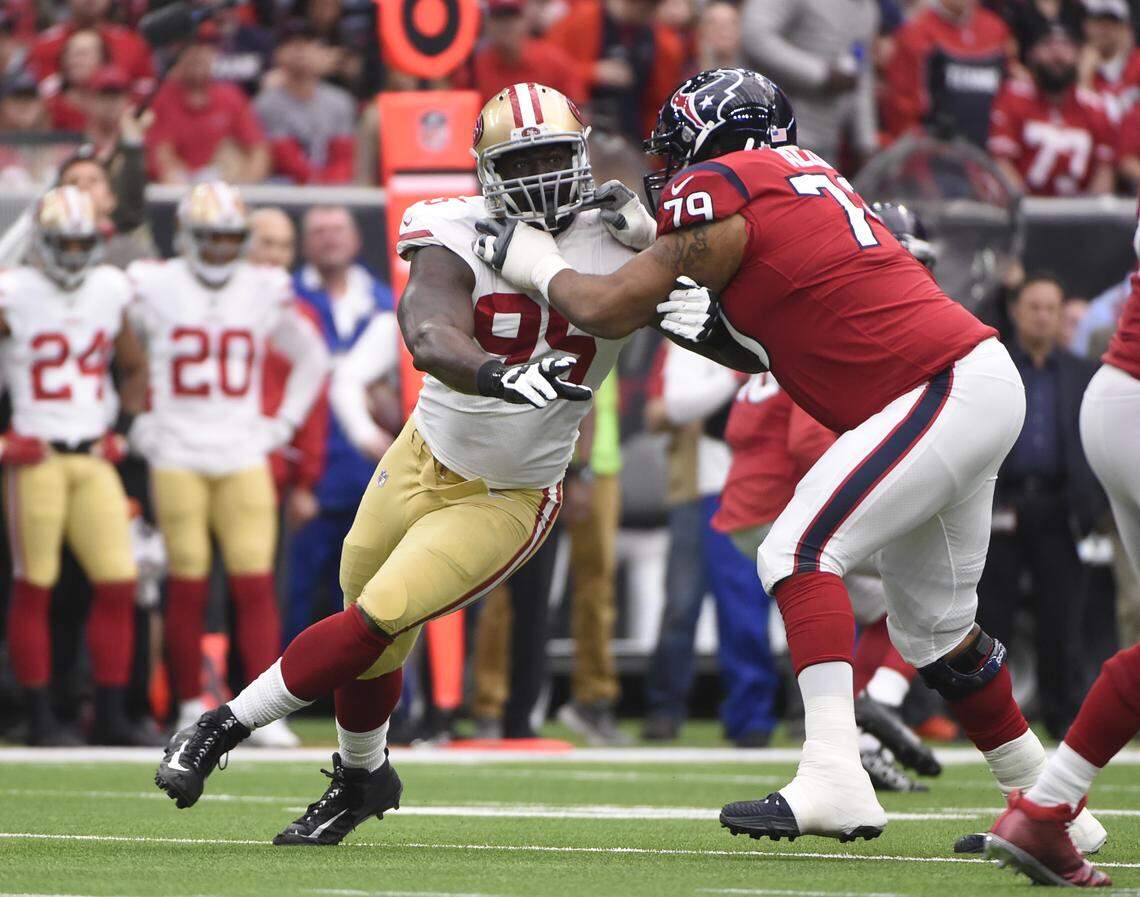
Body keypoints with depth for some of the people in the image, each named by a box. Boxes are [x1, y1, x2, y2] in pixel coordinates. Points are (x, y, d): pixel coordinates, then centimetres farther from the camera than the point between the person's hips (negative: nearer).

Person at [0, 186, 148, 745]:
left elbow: (134, 368, 22)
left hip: (95, 457, 5)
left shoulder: (112, 292, 10)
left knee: (118, 584, -1)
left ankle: (111, 716, 6)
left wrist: (127, 423, 9)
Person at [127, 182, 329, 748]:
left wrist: (283, 424, 13)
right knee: (187, 588, -2)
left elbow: (311, 359, 23)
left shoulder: (264, 292, 7)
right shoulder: (154, 288, -1)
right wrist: (130, 423, 5)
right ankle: (192, 708, 9)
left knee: (255, 585, -7)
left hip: (244, 459, 2)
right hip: (176, 461, -2)